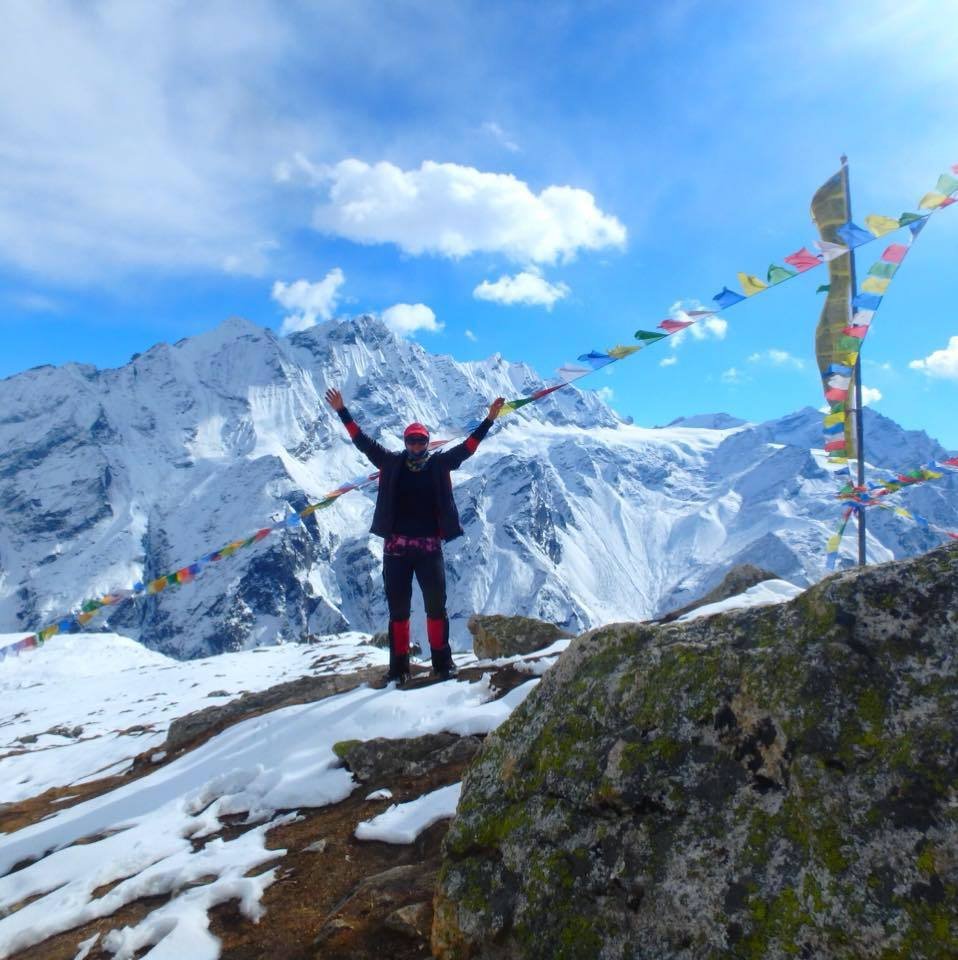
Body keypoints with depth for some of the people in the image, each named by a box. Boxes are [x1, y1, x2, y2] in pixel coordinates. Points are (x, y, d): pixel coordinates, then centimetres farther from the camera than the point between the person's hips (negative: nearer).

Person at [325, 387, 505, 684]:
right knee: (398, 608, 6)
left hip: (429, 547, 0)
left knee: (436, 606, 4)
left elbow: (467, 446, 6)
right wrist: (342, 413, 5)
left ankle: (442, 661, 17)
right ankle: (399, 665, 15)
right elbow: (364, 442, 7)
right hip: (396, 547, 0)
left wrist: (489, 420, 0)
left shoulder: (440, 463, 7)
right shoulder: (392, 462, 7)